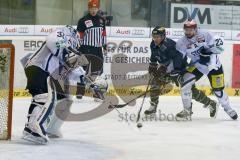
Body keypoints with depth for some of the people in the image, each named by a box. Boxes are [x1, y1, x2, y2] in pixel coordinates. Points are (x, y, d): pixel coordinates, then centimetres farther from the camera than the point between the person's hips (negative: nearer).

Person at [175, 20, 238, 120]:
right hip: (197, 65, 2)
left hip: (213, 64, -2)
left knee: (218, 89, -2)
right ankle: (187, 111, -1)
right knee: (185, 83, -15)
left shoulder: (205, 35, -19)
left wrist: (209, 50, -31)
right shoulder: (182, 43, -12)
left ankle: (228, 108, 25)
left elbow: (219, 46, -15)